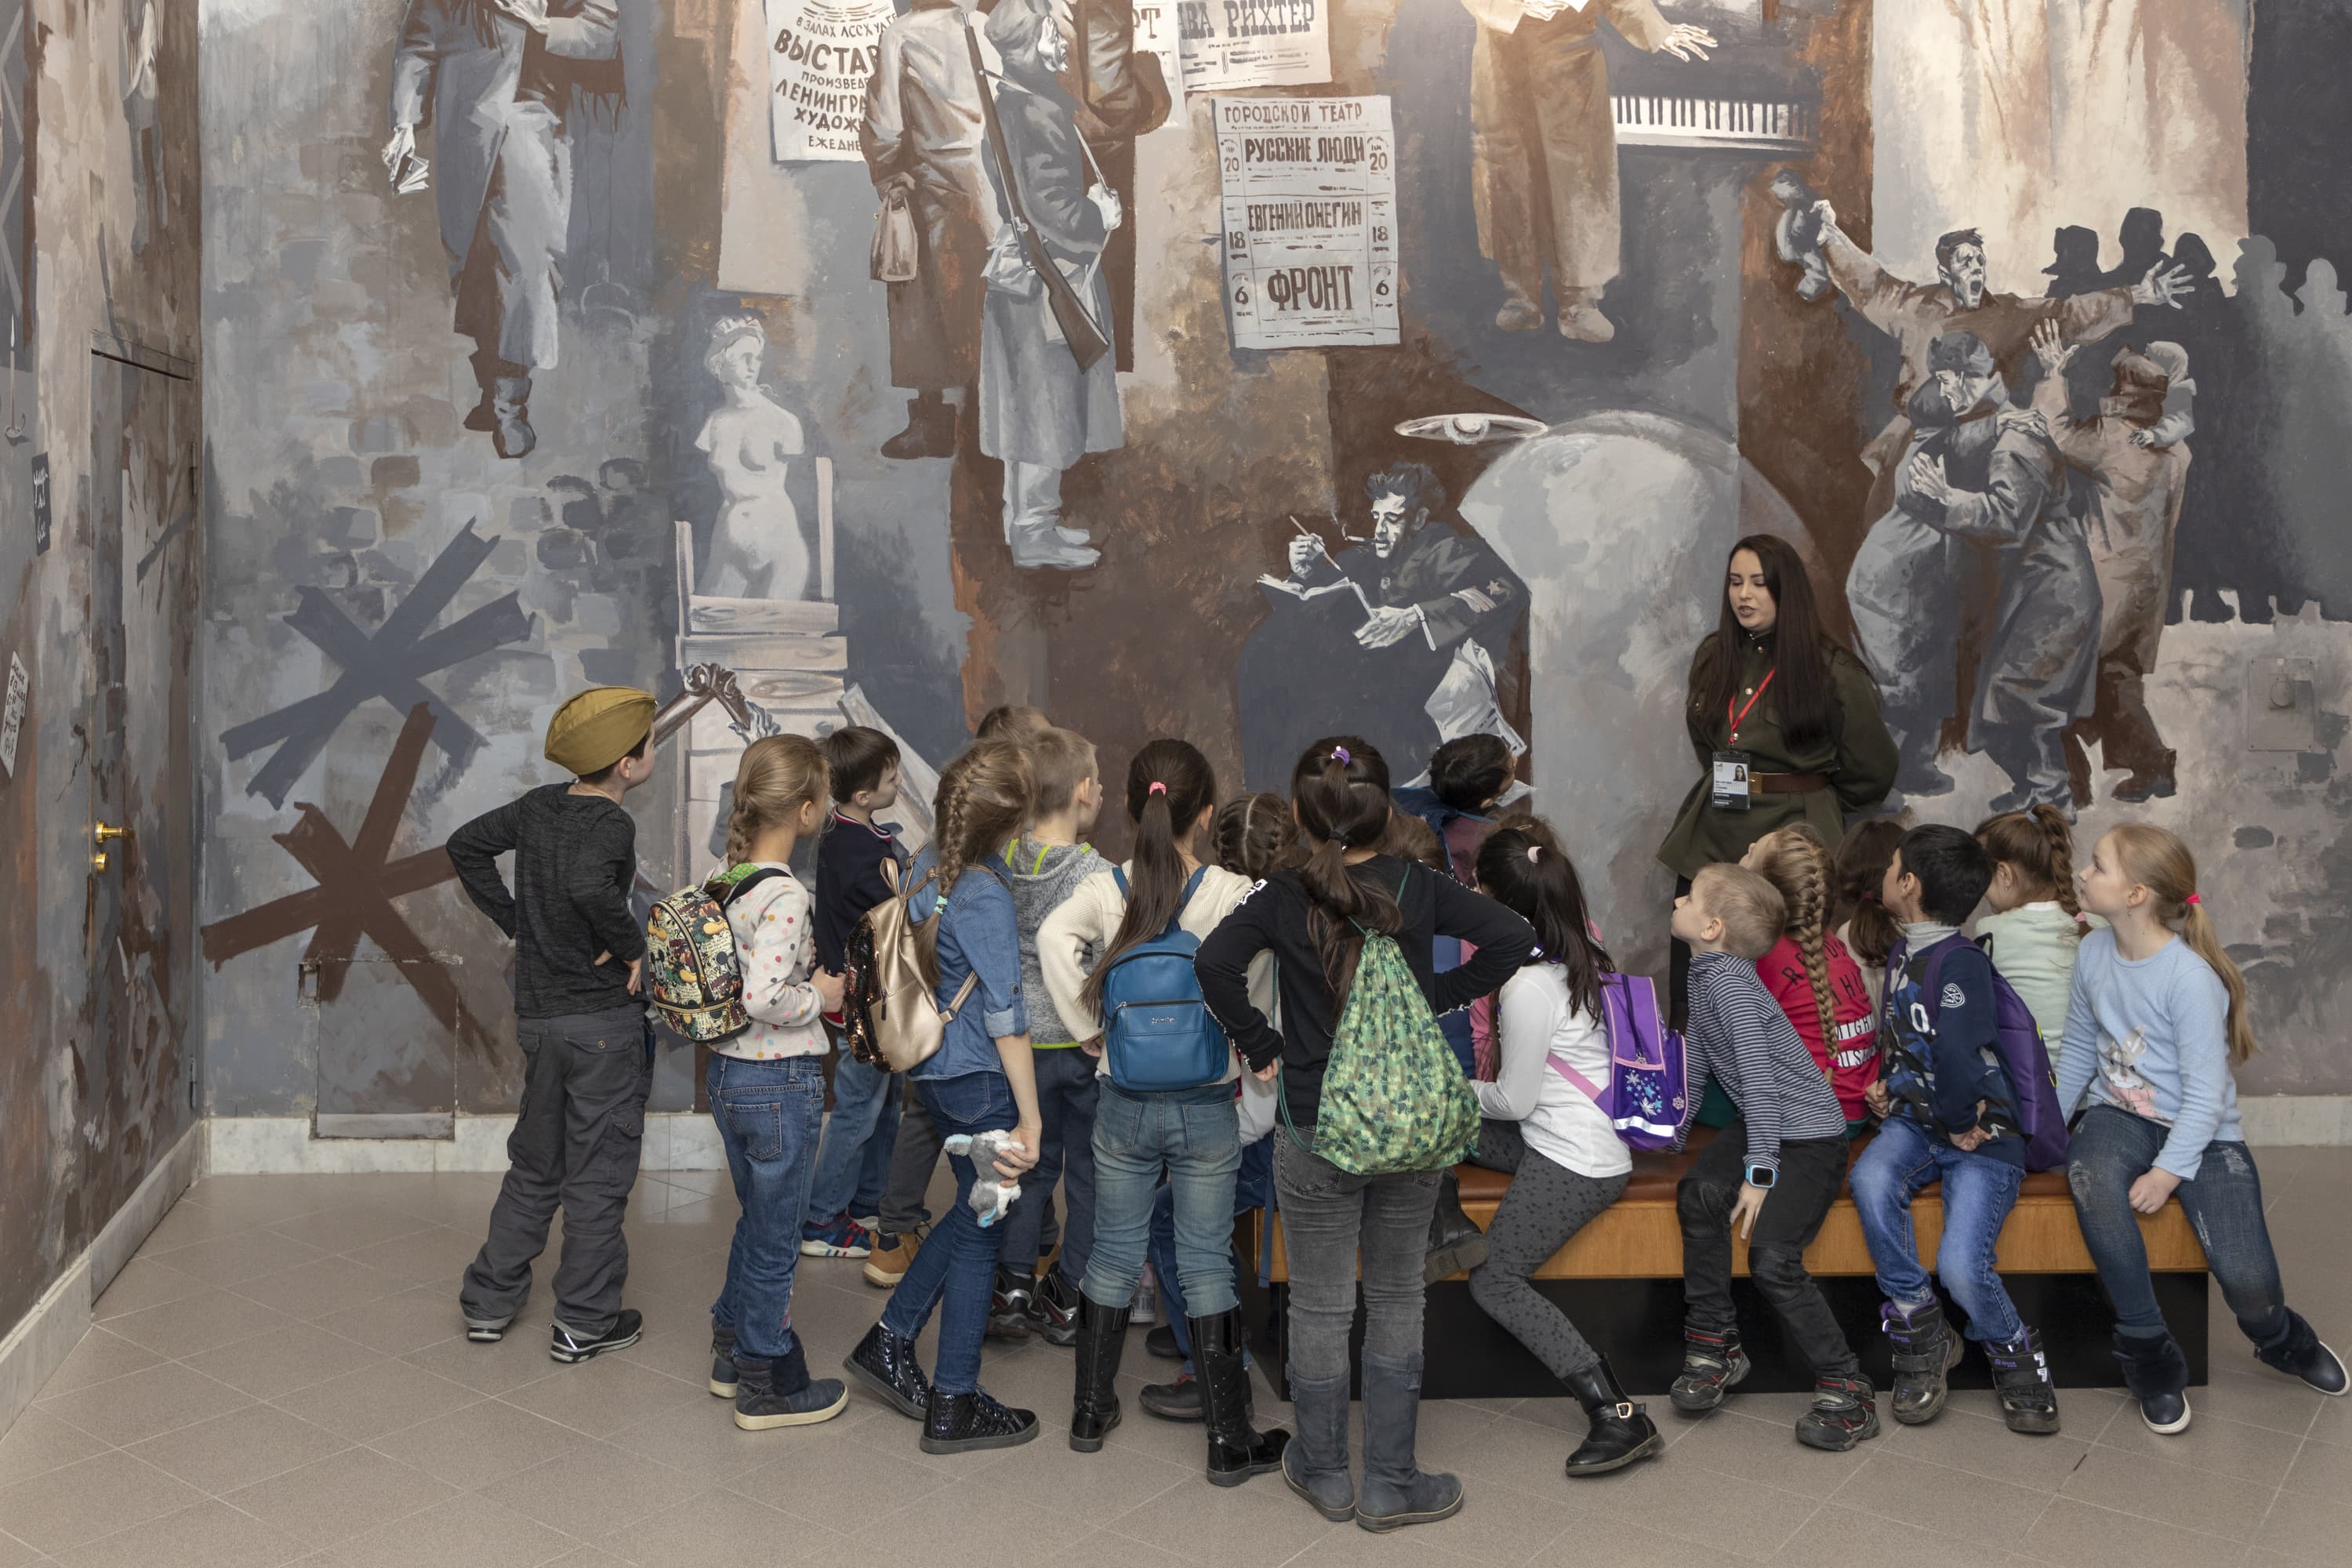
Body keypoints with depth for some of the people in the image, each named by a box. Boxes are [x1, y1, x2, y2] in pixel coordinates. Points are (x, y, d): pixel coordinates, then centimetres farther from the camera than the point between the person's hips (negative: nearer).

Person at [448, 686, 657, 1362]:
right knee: (598, 1174, 6)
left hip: (538, 1015, 7)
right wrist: (632, 945, -22)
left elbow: (467, 845, 15)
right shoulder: (611, 824, -19)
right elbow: (589, 886, -38)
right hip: (602, 1020, -7)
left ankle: (488, 1303, 30)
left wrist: (516, 920, 14)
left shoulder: (539, 805, 4)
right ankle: (584, 1322, 15)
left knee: (534, 1166, 22)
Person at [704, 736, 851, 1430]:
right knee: (774, 1240, 8)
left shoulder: (728, 878, 3)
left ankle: (732, 1353, 39)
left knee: (759, 1222, 25)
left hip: (726, 1070, 8)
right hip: (780, 1081, -8)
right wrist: (820, 996, -15)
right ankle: (769, 1387, 23)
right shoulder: (784, 893, -23)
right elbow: (763, 997, -32)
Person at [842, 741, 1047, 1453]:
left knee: (975, 1211, 24)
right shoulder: (986, 898, -24)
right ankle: (953, 1405, 17)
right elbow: (1006, 1017, -22)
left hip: (932, 1068, 8)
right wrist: (1029, 1118, -19)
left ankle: (889, 1340, 29)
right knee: (981, 1229, 6)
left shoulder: (928, 865, 0)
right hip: (980, 1080, -8)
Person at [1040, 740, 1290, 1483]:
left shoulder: (1106, 889, -5)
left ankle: (1091, 1410, 30)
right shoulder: (1236, 895, -13)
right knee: (1206, 1264, 7)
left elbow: (1053, 938, -16)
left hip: (1124, 1103, 2)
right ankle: (1230, 1441, 15)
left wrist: (1092, 1031, -7)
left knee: (1114, 1254, 16)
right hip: (1208, 1106, -2)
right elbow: (1263, 993, -20)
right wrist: (1247, 1060, -6)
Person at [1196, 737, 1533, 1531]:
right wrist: (1441, 996, -3)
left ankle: (1324, 1473, 30)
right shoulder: (1419, 890, -6)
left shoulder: (1283, 898, -10)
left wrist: (1258, 1042, -10)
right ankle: (1390, 1483, 24)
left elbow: (1214, 961, -24)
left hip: (1316, 1132, -1)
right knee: (1397, 1301, 16)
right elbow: (1513, 936, -14)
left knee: (1320, 1307, 14)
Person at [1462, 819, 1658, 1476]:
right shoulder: (1582, 958, 5)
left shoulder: (1529, 984, -22)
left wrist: (1460, 1090, 4)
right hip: (1583, 1142, 9)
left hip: (1572, 1164, -9)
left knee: (1496, 1280, -3)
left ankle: (1620, 1416, -8)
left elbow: (1514, 1101, -13)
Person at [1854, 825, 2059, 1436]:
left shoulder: (1960, 961, -18)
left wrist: (1963, 1124, -16)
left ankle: (2014, 1354, 12)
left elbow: (1956, 1055, -30)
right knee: (1871, 1179, -27)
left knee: (1960, 1265, -24)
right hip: (1917, 1123, 7)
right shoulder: (1905, 952, 11)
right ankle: (1922, 1337, -10)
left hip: (1981, 1136, -7)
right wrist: (1887, 1084, 13)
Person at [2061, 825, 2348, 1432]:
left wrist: (2168, 1172, -22)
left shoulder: (2192, 977, -18)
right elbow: (2078, 1049, 11)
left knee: (2247, 1280, -18)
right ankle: (2149, 1354, -15)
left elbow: (2206, 1092, -16)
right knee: (2090, 1177, -34)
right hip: (2119, 1115, 3)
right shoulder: (2094, 954, -2)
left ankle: (2281, 1340, 25)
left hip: (2200, 1132, -3)